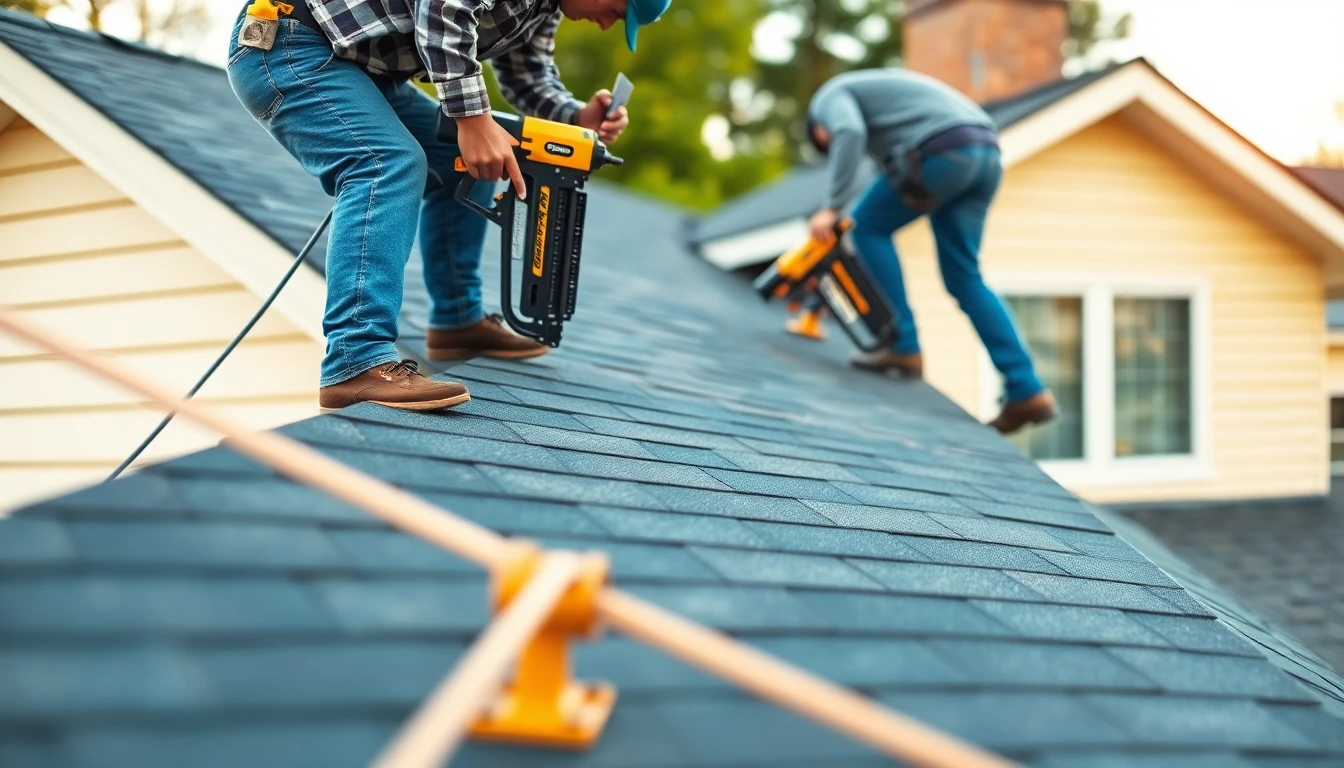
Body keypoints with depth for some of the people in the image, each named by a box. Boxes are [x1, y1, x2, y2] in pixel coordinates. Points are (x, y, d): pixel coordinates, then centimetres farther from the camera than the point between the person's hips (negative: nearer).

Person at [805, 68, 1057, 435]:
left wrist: (831, 208, -10)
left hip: (943, 153, -8)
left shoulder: (830, 97, 15)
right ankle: (1027, 391, 3)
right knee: (964, 277, 10)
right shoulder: (881, 91, 40)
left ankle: (903, 347, 8)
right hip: (985, 155, 8)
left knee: (869, 227, 12)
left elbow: (849, 134, -11)